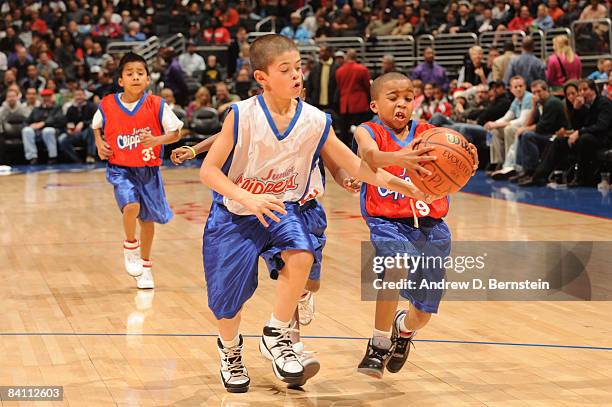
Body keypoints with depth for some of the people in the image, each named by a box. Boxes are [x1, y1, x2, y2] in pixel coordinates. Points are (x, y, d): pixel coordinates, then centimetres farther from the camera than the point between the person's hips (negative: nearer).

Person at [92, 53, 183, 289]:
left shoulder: (156, 105, -11)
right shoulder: (107, 106, -7)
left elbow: (176, 133, -4)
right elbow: (96, 126, 15)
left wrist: (158, 140, -22)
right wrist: (99, 143, -3)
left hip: (148, 169, 1)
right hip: (120, 169, -1)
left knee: (148, 218, 12)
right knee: (131, 206, -27)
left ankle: (146, 266, 34)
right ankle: (130, 246, 4)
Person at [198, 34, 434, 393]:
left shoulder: (316, 121, -11)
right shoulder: (242, 116, -20)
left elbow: (356, 166, -7)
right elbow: (209, 169, -18)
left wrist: (396, 183, -22)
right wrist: (249, 199, -32)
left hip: (282, 209, 2)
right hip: (235, 214, -2)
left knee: (302, 256, -28)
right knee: (228, 301, 2)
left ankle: (277, 336, -4)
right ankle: (230, 349, 38)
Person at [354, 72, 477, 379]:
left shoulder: (427, 133, 5)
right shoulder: (369, 132, -2)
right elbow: (371, 157, -26)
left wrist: (469, 162, -34)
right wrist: (401, 156, -48)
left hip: (429, 225, 3)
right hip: (388, 222, -3)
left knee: (424, 311, 7)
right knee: (397, 266, -34)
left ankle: (404, 329, 47)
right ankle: (379, 343, -10)